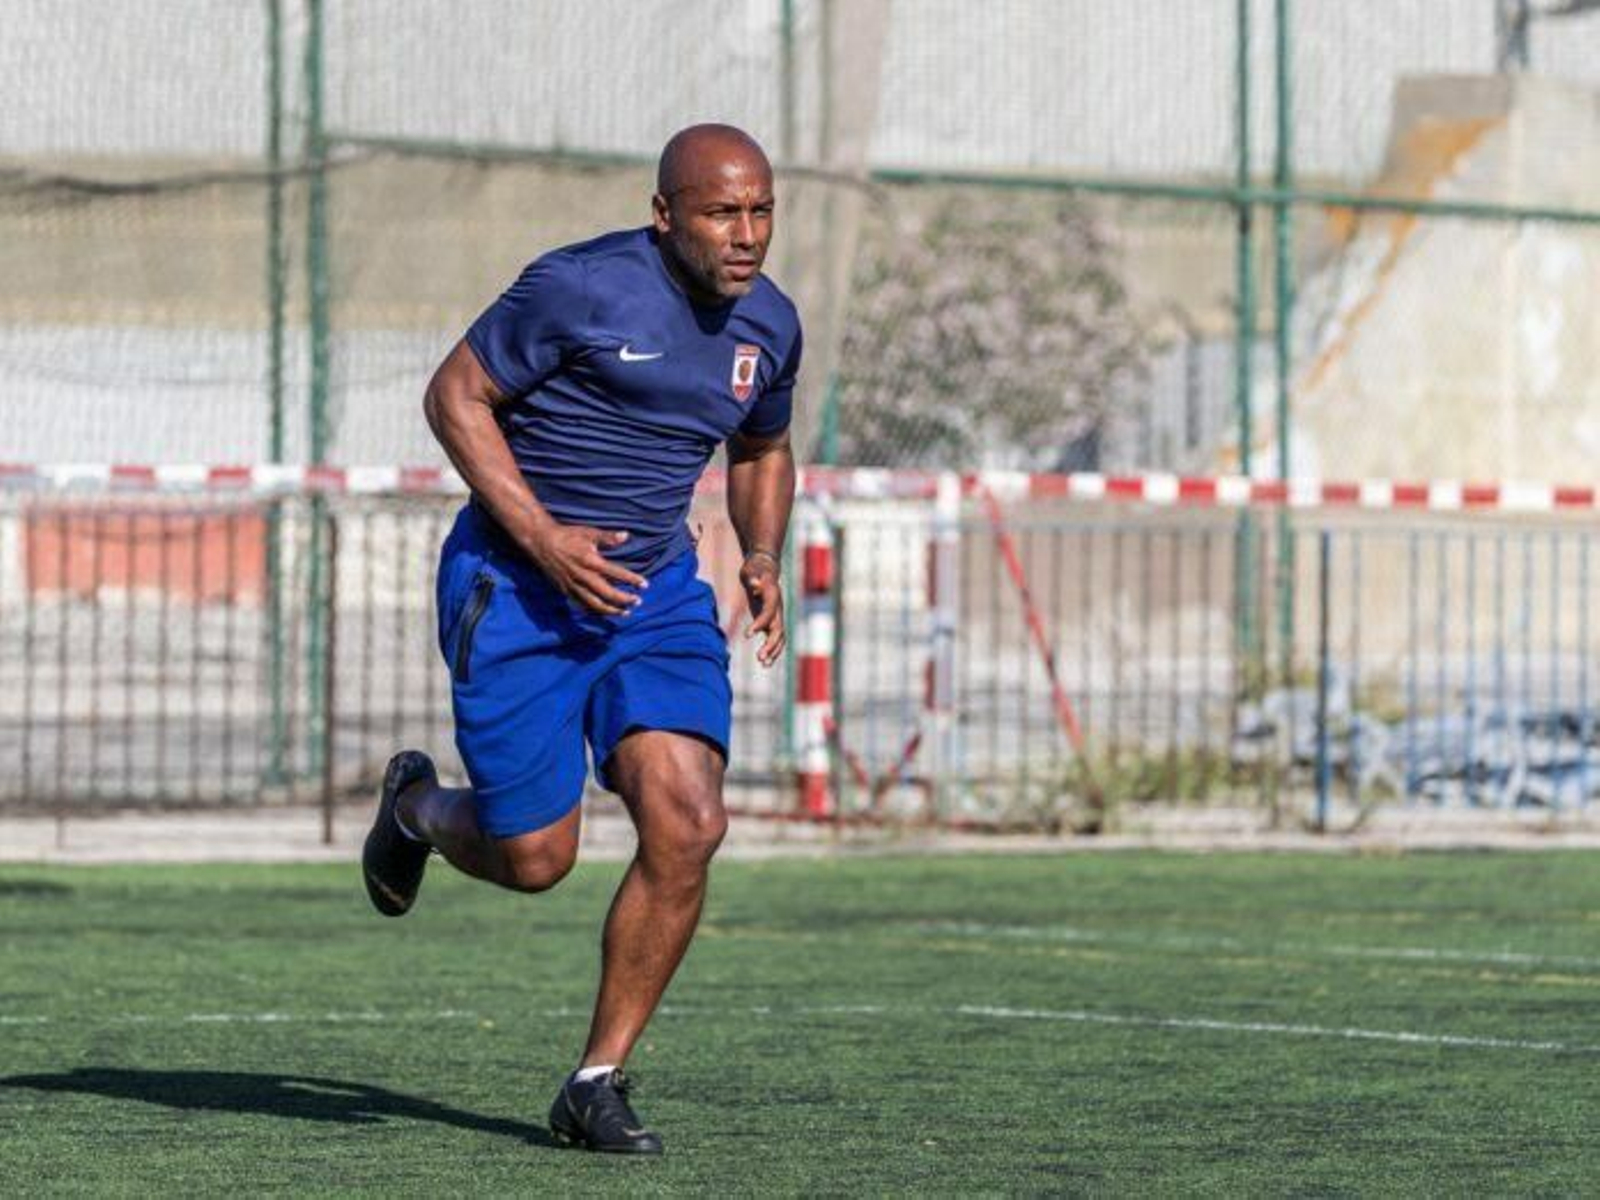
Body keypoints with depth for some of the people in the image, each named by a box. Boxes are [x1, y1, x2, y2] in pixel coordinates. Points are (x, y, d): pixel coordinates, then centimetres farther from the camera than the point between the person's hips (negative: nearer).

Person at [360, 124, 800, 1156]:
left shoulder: (769, 324, 5)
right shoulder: (581, 288, -16)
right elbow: (456, 395, -10)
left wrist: (762, 559, 3)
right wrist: (543, 538, -19)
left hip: (657, 593, 5)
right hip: (515, 590, -5)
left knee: (686, 826, -15)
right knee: (534, 859, -2)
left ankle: (598, 1082, -1)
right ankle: (417, 806, 36)